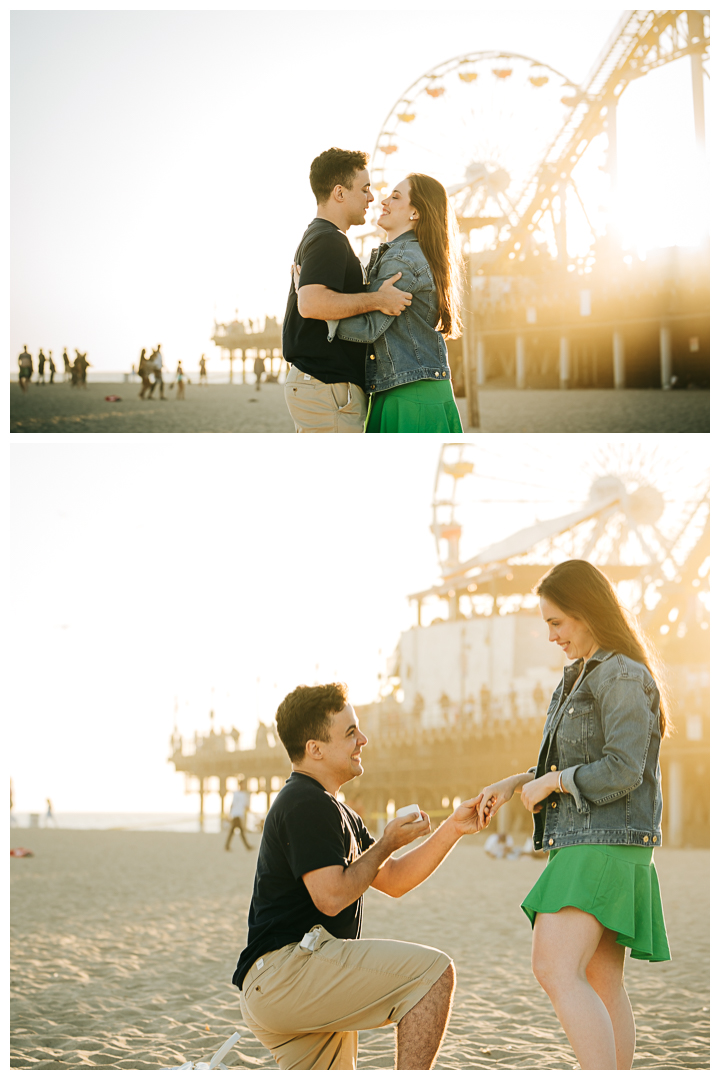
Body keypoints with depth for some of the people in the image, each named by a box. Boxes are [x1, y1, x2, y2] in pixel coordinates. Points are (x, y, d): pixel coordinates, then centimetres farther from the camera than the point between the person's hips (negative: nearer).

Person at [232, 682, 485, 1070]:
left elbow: (394, 880, 23)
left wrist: (453, 828, 14)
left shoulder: (334, 811, 24)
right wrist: (387, 843, -5)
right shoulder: (307, 804, -10)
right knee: (433, 970, -15)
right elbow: (332, 896, -19)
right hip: (287, 967, -11)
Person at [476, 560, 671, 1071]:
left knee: (556, 971, -21)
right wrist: (513, 783, 11)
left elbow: (623, 771, -20)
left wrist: (547, 783, -9)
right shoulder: (584, 677, 19)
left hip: (606, 848, -10)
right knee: (602, 987, 9)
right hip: (582, 845, 10)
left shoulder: (624, 677, -12)